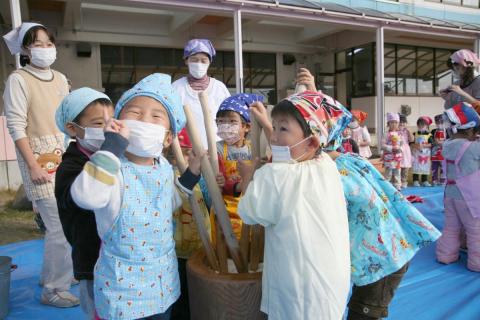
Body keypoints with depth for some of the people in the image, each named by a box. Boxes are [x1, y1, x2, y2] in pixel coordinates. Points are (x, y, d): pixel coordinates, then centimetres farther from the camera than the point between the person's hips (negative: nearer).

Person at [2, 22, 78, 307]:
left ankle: (52, 273, 32)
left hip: (65, 155, 6)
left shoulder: (60, 79, 12)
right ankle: (53, 289, 10)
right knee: (61, 226, -8)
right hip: (40, 158, -6)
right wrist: (33, 166, -15)